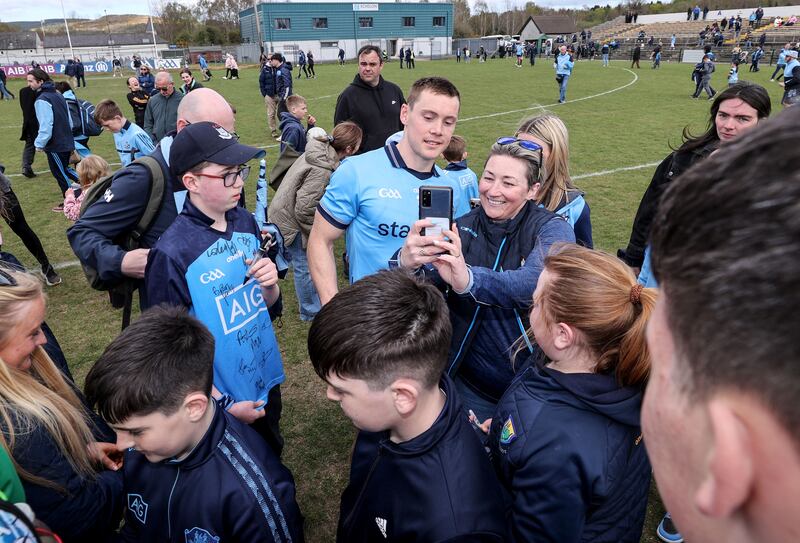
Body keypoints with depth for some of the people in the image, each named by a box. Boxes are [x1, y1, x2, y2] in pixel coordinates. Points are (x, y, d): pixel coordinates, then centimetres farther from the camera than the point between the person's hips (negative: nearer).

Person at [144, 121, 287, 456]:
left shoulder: (245, 221, -6)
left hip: (267, 382, 5)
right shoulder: (171, 255, -23)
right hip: (219, 402, -5)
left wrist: (270, 284, -16)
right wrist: (224, 404, -13)